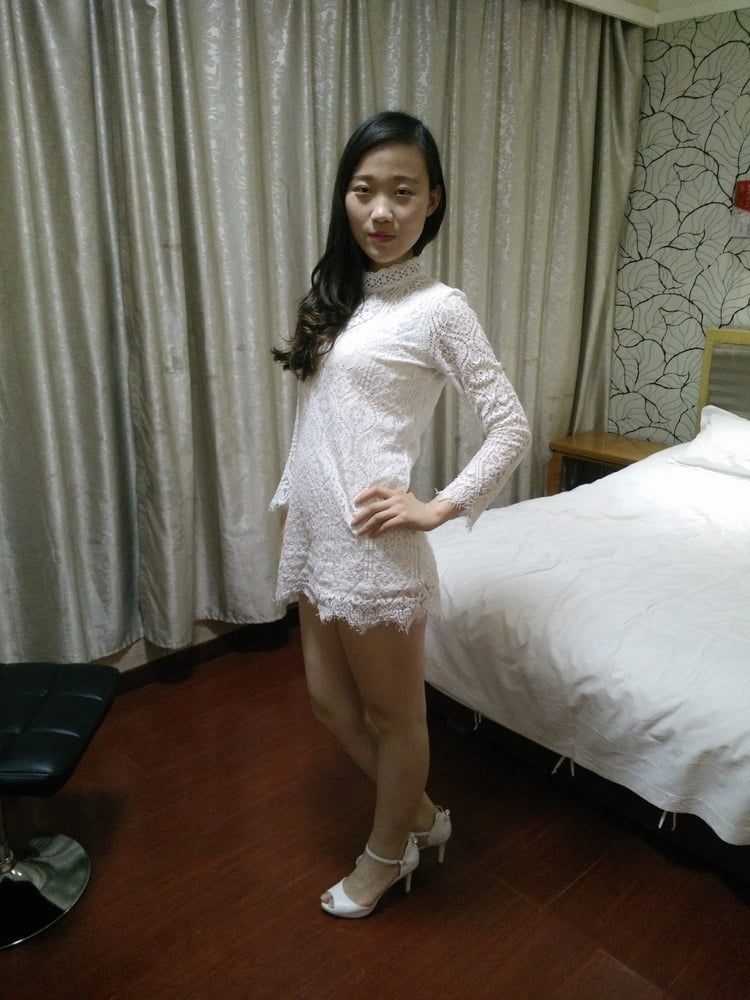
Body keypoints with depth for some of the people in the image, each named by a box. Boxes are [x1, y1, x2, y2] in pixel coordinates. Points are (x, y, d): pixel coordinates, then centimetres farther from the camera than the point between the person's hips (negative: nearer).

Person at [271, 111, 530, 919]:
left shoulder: (437, 308, -10)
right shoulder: (338, 295, 11)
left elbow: (511, 427, -10)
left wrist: (438, 508, -13)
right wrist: (289, 505, 14)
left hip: (373, 546, -8)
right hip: (315, 540, 8)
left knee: (393, 715, 13)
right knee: (331, 704, 20)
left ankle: (385, 855, 39)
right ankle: (421, 813, 44)